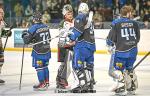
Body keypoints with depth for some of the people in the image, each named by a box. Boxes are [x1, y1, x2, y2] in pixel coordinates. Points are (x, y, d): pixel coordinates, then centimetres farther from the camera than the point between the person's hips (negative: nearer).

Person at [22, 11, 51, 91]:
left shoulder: (33, 28, -17)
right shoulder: (46, 27, 4)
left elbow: (26, 40, -15)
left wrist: (24, 34, 7)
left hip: (38, 51, -7)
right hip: (47, 50, 7)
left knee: (39, 67, -1)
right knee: (45, 66, 17)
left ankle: (42, 84, -3)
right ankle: (46, 82, 24)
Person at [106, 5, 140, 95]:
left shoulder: (116, 23, -6)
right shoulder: (135, 23, 3)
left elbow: (111, 37, -2)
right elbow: (138, 38, 12)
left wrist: (110, 46, 18)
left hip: (120, 50, -4)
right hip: (132, 50, 4)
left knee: (117, 69, 5)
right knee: (129, 68, 21)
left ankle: (121, 88, -3)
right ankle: (132, 87, 21)